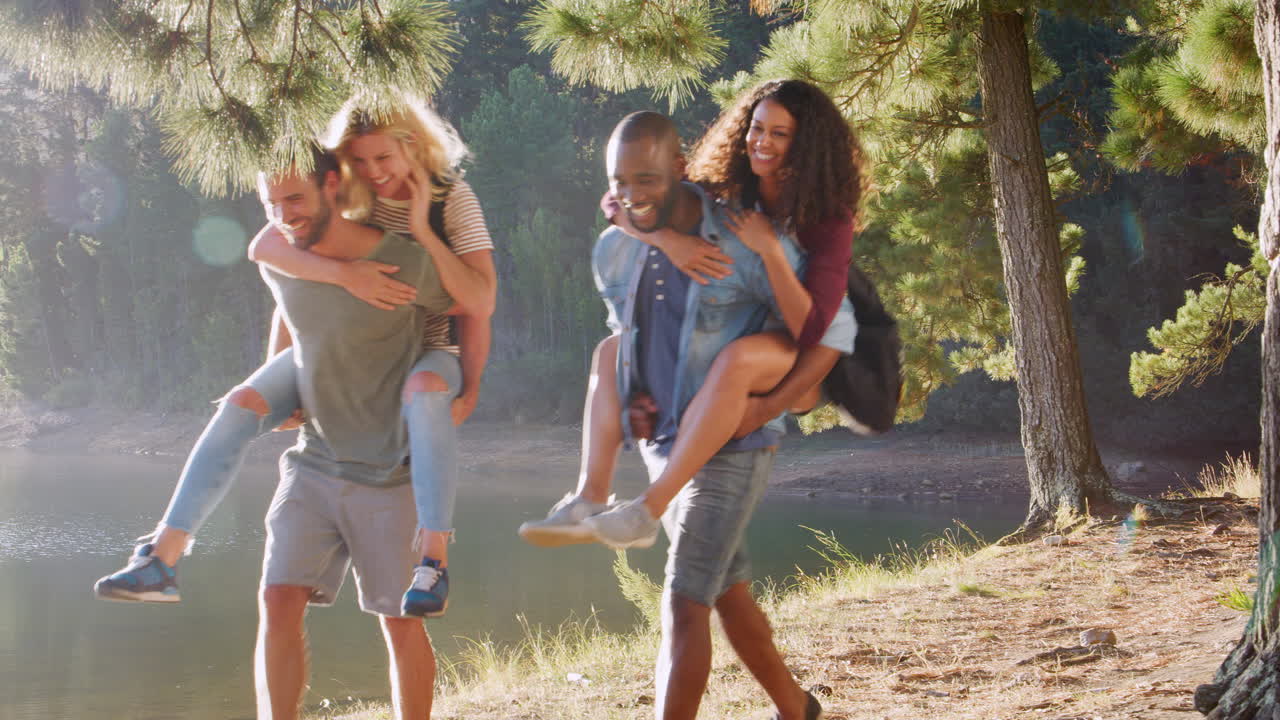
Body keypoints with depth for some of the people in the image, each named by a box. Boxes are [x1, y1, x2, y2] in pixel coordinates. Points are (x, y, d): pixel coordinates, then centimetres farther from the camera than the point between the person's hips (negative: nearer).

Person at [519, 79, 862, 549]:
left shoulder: (830, 221, -18)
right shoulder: (731, 193, -3)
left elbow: (810, 328, -28)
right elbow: (618, 204, -10)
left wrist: (770, 248, -34)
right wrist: (668, 239, -30)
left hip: (809, 360, -7)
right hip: (732, 340, 7)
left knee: (738, 357, -40)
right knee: (613, 350, 3)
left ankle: (647, 512, -38)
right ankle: (590, 498, -12)